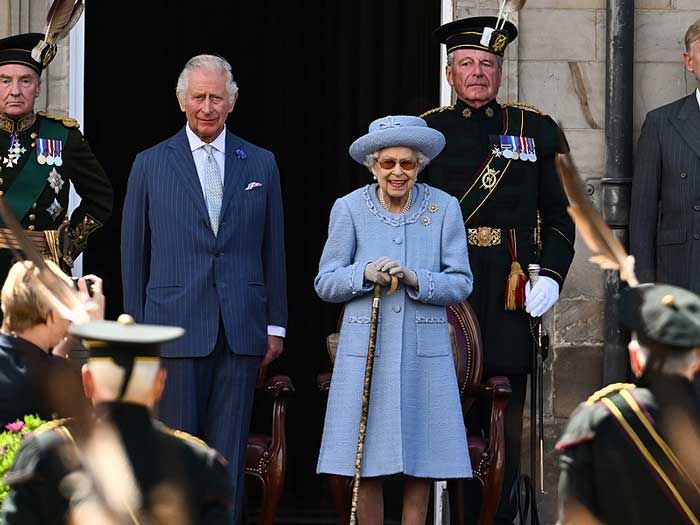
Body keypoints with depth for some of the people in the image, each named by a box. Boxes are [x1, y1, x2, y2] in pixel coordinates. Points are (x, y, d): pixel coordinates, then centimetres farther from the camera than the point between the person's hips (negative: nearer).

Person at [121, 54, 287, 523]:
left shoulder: (260, 164, 11)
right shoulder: (150, 165, 6)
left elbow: (273, 250, 11)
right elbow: (133, 253, 6)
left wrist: (276, 325, 7)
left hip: (242, 330, 2)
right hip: (176, 326, -1)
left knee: (230, 450, 2)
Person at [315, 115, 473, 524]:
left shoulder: (444, 208, 0)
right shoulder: (350, 209, -1)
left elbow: (461, 284, 0)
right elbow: (326, 283, 3)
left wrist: (415, 279, -17)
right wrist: (366, 273, -17)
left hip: (424, 350, 1)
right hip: (366, 348, -1)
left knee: (422, 461, 1)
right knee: (367, 462, 0)